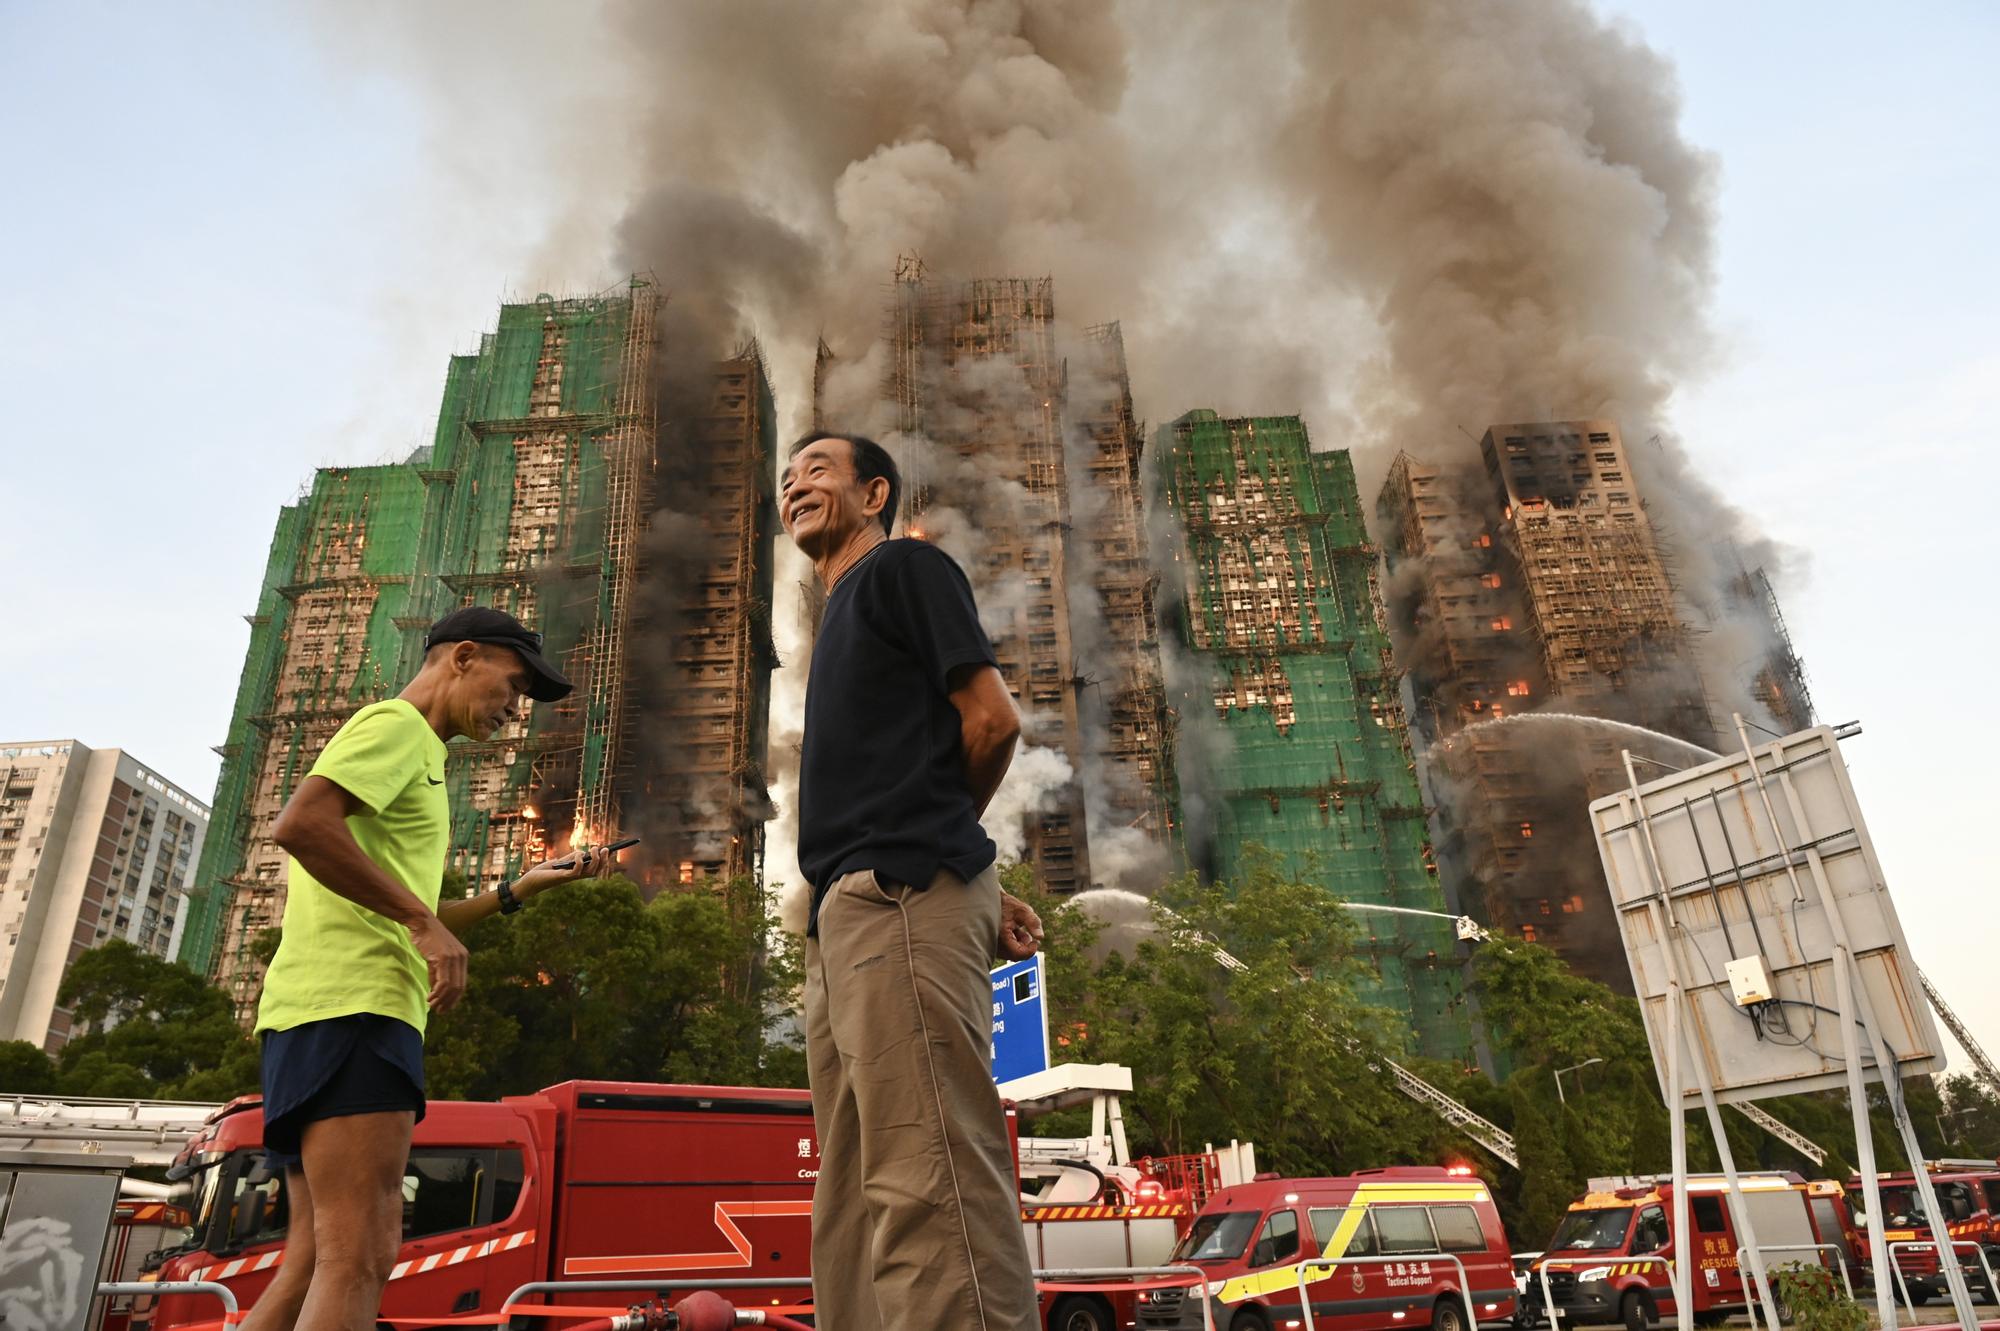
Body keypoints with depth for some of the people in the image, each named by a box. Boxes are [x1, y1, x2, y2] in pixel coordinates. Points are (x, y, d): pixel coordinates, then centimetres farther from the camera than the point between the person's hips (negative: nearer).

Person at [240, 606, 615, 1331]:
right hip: (350, 1005, -10)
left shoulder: (414, 755, 29)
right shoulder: (396, 724, -1)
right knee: (359, 1255, -14)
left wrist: (519, 891, 24)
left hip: (318, 1013, 10)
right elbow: (299, 825, -20)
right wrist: (422, 918, -17)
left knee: (316, 1261, 8)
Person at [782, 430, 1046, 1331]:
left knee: (927, 1183, -15)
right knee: (854, 1200, 9)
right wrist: (974, 893, 15)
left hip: (899, 896, -10)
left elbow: (993, 717, -5)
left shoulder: (902, 566, 5)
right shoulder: (843, 616, 30)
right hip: (846, 915, 10)